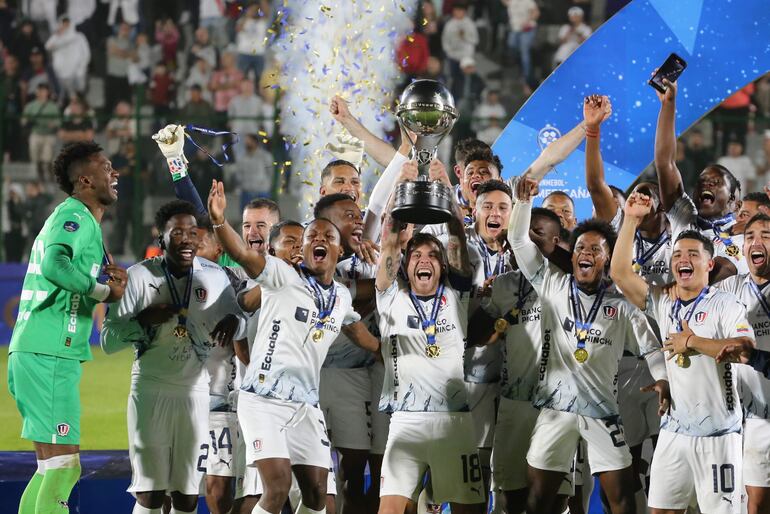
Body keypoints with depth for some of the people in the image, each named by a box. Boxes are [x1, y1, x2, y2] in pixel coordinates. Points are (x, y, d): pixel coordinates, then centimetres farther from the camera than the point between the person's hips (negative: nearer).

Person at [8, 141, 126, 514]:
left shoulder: (77, 219, 23)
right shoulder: (75, 217, -9)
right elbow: (54, 265, -29)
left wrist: (104, 278, 7)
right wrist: (104, 290, -18)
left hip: (34, 354, 10)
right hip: (49, 356, -10)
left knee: (56, 466, 13)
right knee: (63, 465, -13)